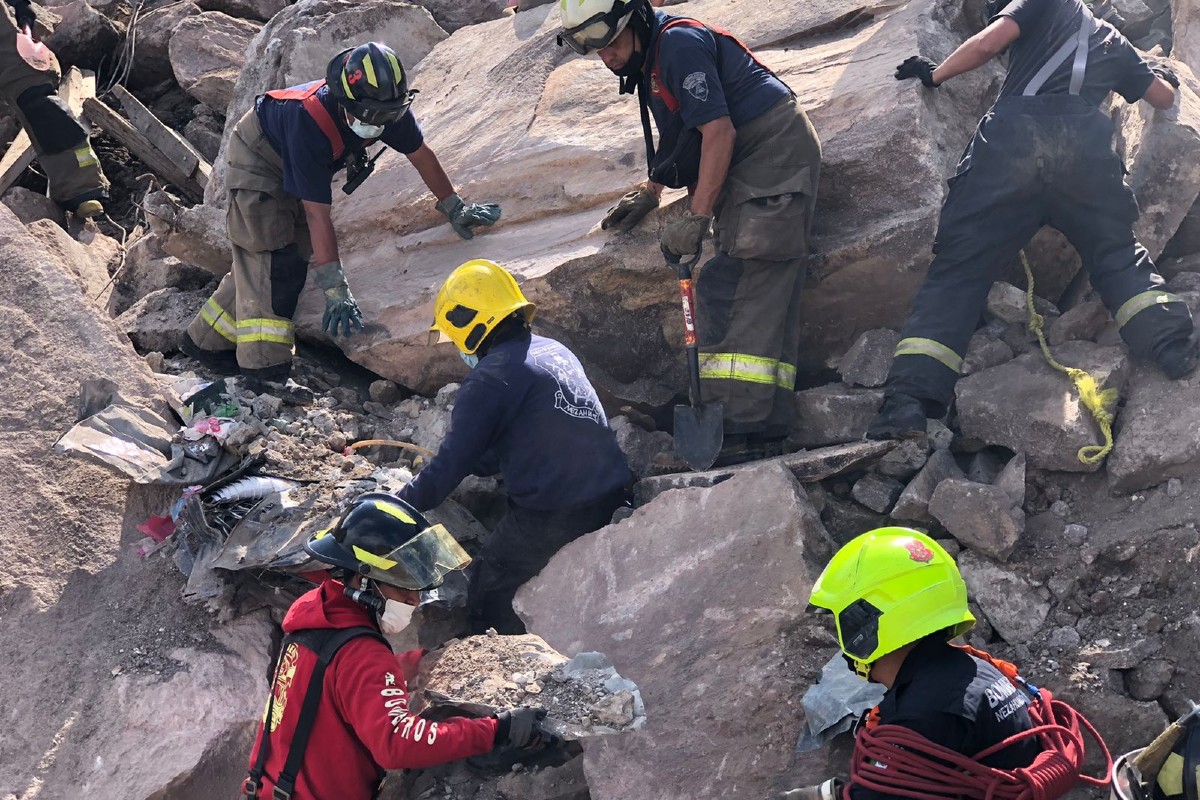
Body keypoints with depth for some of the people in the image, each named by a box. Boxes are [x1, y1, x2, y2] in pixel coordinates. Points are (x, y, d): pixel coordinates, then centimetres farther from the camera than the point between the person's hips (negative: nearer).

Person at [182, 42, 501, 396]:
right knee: (272, 261, -19)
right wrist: (335, 291, -41)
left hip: (295, 169, 7)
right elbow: (317, 214, -41)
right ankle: (265, 373, -22)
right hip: (258, 161, -7)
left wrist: (455, 209, 4)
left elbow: (421, 154, -4)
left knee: (295, 257, 7)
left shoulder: (388, 106, -25)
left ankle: (207, 340, 18)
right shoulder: (309, 122, -43)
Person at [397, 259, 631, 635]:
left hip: (554, 516, -8)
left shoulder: (491, 378, -12)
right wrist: (446, 465, 29)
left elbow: (453, 463, -12)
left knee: (488, 597, 8)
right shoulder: (555, 351, 14)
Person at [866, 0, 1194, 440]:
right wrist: (1165, 76, 67)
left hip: (1012, 138, -2)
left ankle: (908, 399, -15)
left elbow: (988, 42, 6)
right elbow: (1164, 97, 44)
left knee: (958, 268, -2)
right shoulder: (1112, 40, 33)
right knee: (1117, 255, 22)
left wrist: (934, 74, 21)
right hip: (1085, 146, 3)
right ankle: (1171, 345, 0)